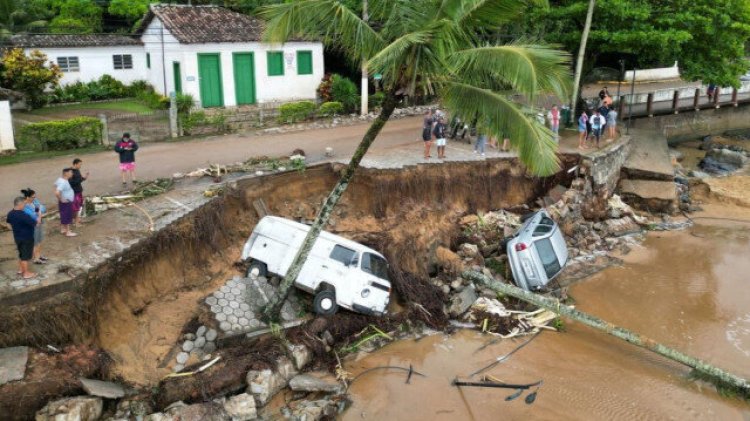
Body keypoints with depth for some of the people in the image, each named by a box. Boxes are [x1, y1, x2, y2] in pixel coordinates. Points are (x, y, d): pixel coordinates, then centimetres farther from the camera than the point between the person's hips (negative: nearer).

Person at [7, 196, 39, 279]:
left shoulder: (10, 214, -2)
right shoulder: (23, 215, -29)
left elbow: (8, 220, 20)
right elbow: (35, 223, -28)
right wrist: (39, 217, -11)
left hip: (17, 237, 8)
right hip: (27, 238, -8)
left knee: (21, 254, 24)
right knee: (26, 256, 3)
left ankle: (20, 269, 37)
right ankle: (26, 273, 13)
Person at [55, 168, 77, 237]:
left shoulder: (61, 179, 3)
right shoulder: (63, 182, -28)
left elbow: (56, 185, 23)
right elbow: (57, 193, -37)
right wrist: (61, 199, -23)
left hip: (67, 202, 10)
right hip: (66, 203, -10)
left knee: (63, 216, 21)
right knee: (67, 217, 1)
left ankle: (63, 229, 34)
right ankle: (68, 232, 10)